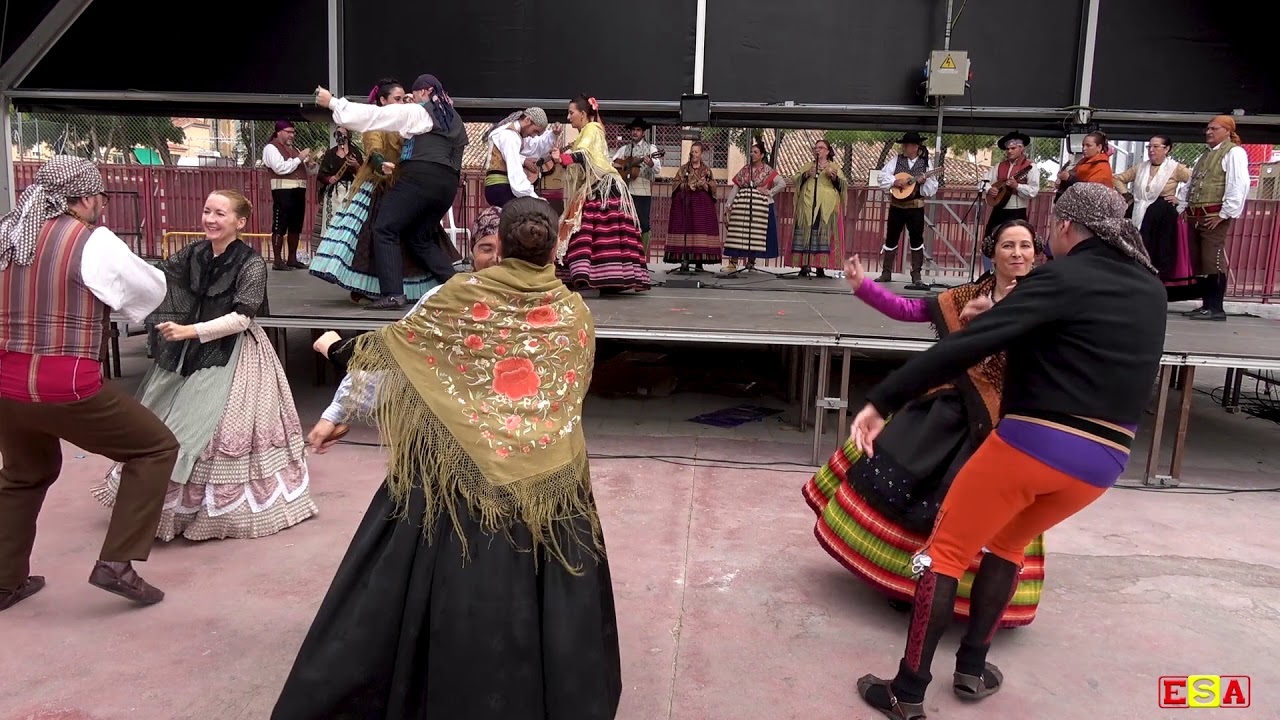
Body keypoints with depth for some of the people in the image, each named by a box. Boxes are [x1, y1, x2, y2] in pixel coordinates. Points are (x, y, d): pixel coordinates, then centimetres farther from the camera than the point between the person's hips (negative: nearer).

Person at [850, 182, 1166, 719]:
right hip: (1103, 459, 7)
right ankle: (972, 669, 29)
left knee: (946, 550, 8)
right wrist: (1005, 313, 30)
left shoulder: (1061, 278, -9)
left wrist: (882, 402, -18)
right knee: (1006, 544, 28)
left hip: (1033, 441, -6)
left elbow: (965, 347, -17)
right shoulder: (1149, 290, 12)